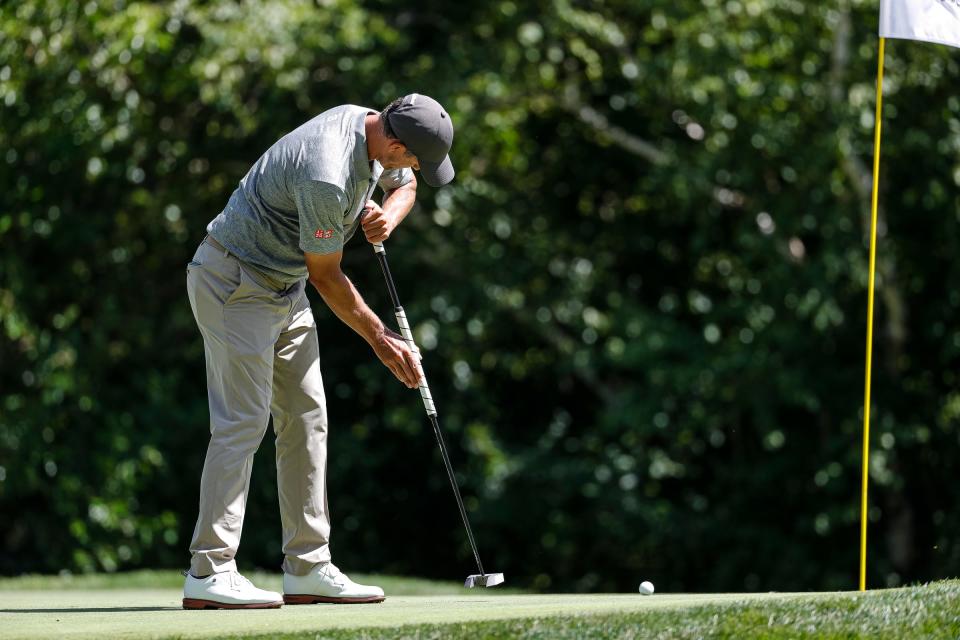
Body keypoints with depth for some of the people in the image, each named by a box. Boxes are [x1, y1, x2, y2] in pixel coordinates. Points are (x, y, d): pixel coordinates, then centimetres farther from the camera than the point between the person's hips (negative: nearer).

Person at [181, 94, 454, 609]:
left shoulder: (370, 124, -3)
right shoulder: (326, 176, -31)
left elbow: (403, 185, 19)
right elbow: (326, 275, -19)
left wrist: (388, 215, -5)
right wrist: (379, 339, -8)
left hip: (285, 287, 10)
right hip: (236, 282, -10)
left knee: (306, 419, 7)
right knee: (243, 422, -14)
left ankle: (307, 569, 9)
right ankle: (208, 573, -16)